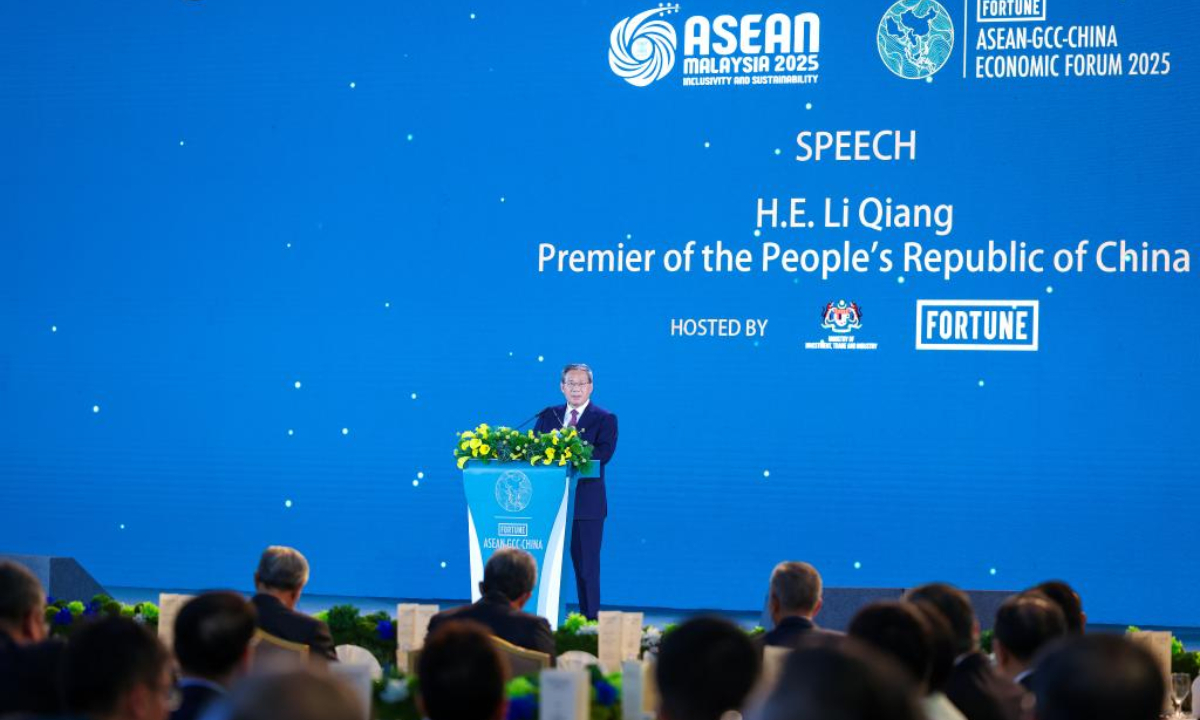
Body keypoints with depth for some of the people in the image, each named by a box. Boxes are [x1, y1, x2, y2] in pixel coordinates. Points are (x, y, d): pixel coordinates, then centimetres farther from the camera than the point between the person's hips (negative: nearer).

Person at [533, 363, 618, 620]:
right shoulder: (548, 416, 14)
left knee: (586, 565, 0)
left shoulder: (604, 419, 2)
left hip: (586, 504, -3)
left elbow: (603, 454, -14)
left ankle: (589, 620, 5)